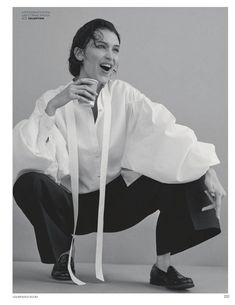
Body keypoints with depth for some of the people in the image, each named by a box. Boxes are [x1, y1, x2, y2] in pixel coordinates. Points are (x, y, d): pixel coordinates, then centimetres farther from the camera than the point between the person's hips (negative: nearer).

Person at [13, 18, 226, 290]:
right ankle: (64, 254, -1)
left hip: (116, 201, 2)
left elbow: (167, 130, -17)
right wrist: (53, 105, -34)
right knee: (28, 182, -29)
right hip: (73, 204, -1)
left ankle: (162, 266, -5)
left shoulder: (124, 94, -5)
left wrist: (208, 171, -30)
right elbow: (26, 154, -22)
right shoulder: (54, 100, -9)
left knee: (183, 172, -16)